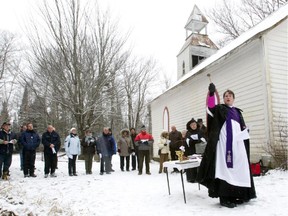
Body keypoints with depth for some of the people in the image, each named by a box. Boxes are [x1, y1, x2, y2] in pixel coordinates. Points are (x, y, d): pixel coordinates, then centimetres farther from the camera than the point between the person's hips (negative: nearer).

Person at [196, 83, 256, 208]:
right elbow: (210, 108, -16)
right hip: (224, 142, -6)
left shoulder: (237, 112, 22)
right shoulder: (219, 109, 7)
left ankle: (237, 195, 17)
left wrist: (245, 134, 0)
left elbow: (243, 128, 23)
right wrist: (211, 93, -30)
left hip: (237, 142, 6)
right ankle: (224, 197, -7)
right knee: (225, 167, -9)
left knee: (238, 167, 6)